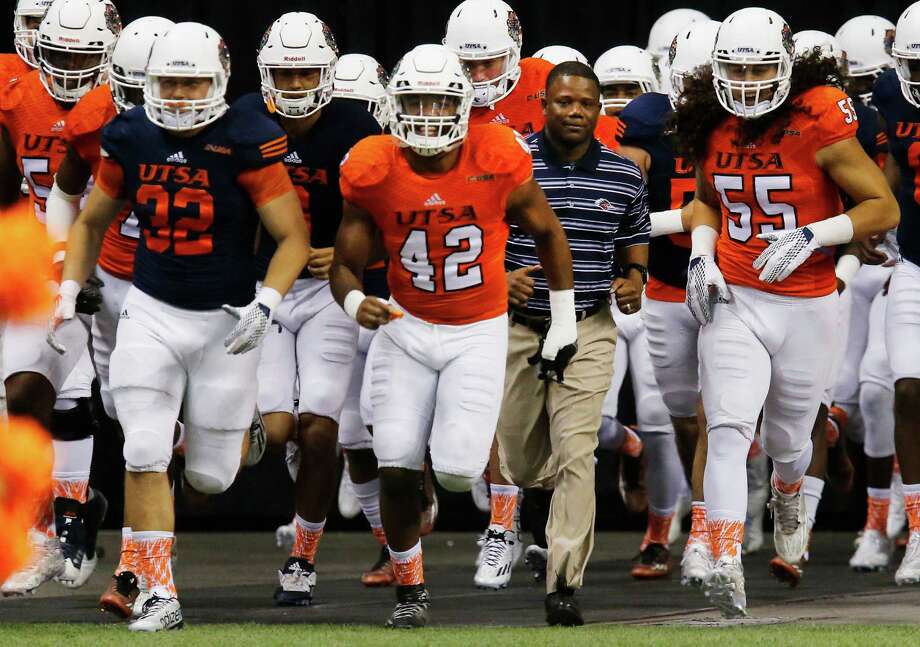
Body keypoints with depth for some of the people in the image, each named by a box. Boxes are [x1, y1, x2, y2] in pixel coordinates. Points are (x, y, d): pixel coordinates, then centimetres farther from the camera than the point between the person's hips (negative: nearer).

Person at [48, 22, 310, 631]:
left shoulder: (246, 144, -14)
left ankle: (227, 429, 40)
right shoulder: (132, 139, -2)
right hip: (152, 312, 2)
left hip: (226, 321, -2)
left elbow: (294, 237, -10)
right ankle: (160, 594, -4)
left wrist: (266, 304, -23)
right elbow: (91, 223, 14)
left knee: (209, 476, 3)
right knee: (145, 455, -11)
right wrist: (69, 295, 5)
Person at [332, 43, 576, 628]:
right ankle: (410, 589, 17)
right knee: (397, 469, -5)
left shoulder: (499, 164, -16)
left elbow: (549, 234, 2)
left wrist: (565, 326, 5)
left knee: (457, 470, -16)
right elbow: (346, 264, -2)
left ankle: (495, 457, 22)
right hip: (407, 330, 2)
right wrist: (355, 302, -27)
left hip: (479, 332, -2)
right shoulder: (375, 173, -13)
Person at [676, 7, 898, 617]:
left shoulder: (819, 122, -14)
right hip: (734, 302, 2)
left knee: (788, 438, 15)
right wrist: (701, 254, 3)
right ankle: (727, 567, -26)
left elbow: (884, 208, -11)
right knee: (729, 430, -16)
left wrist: (810, 236, -22)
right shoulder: (713, 130, 2)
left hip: (807, 307, -2)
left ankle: (789, 496, 52)